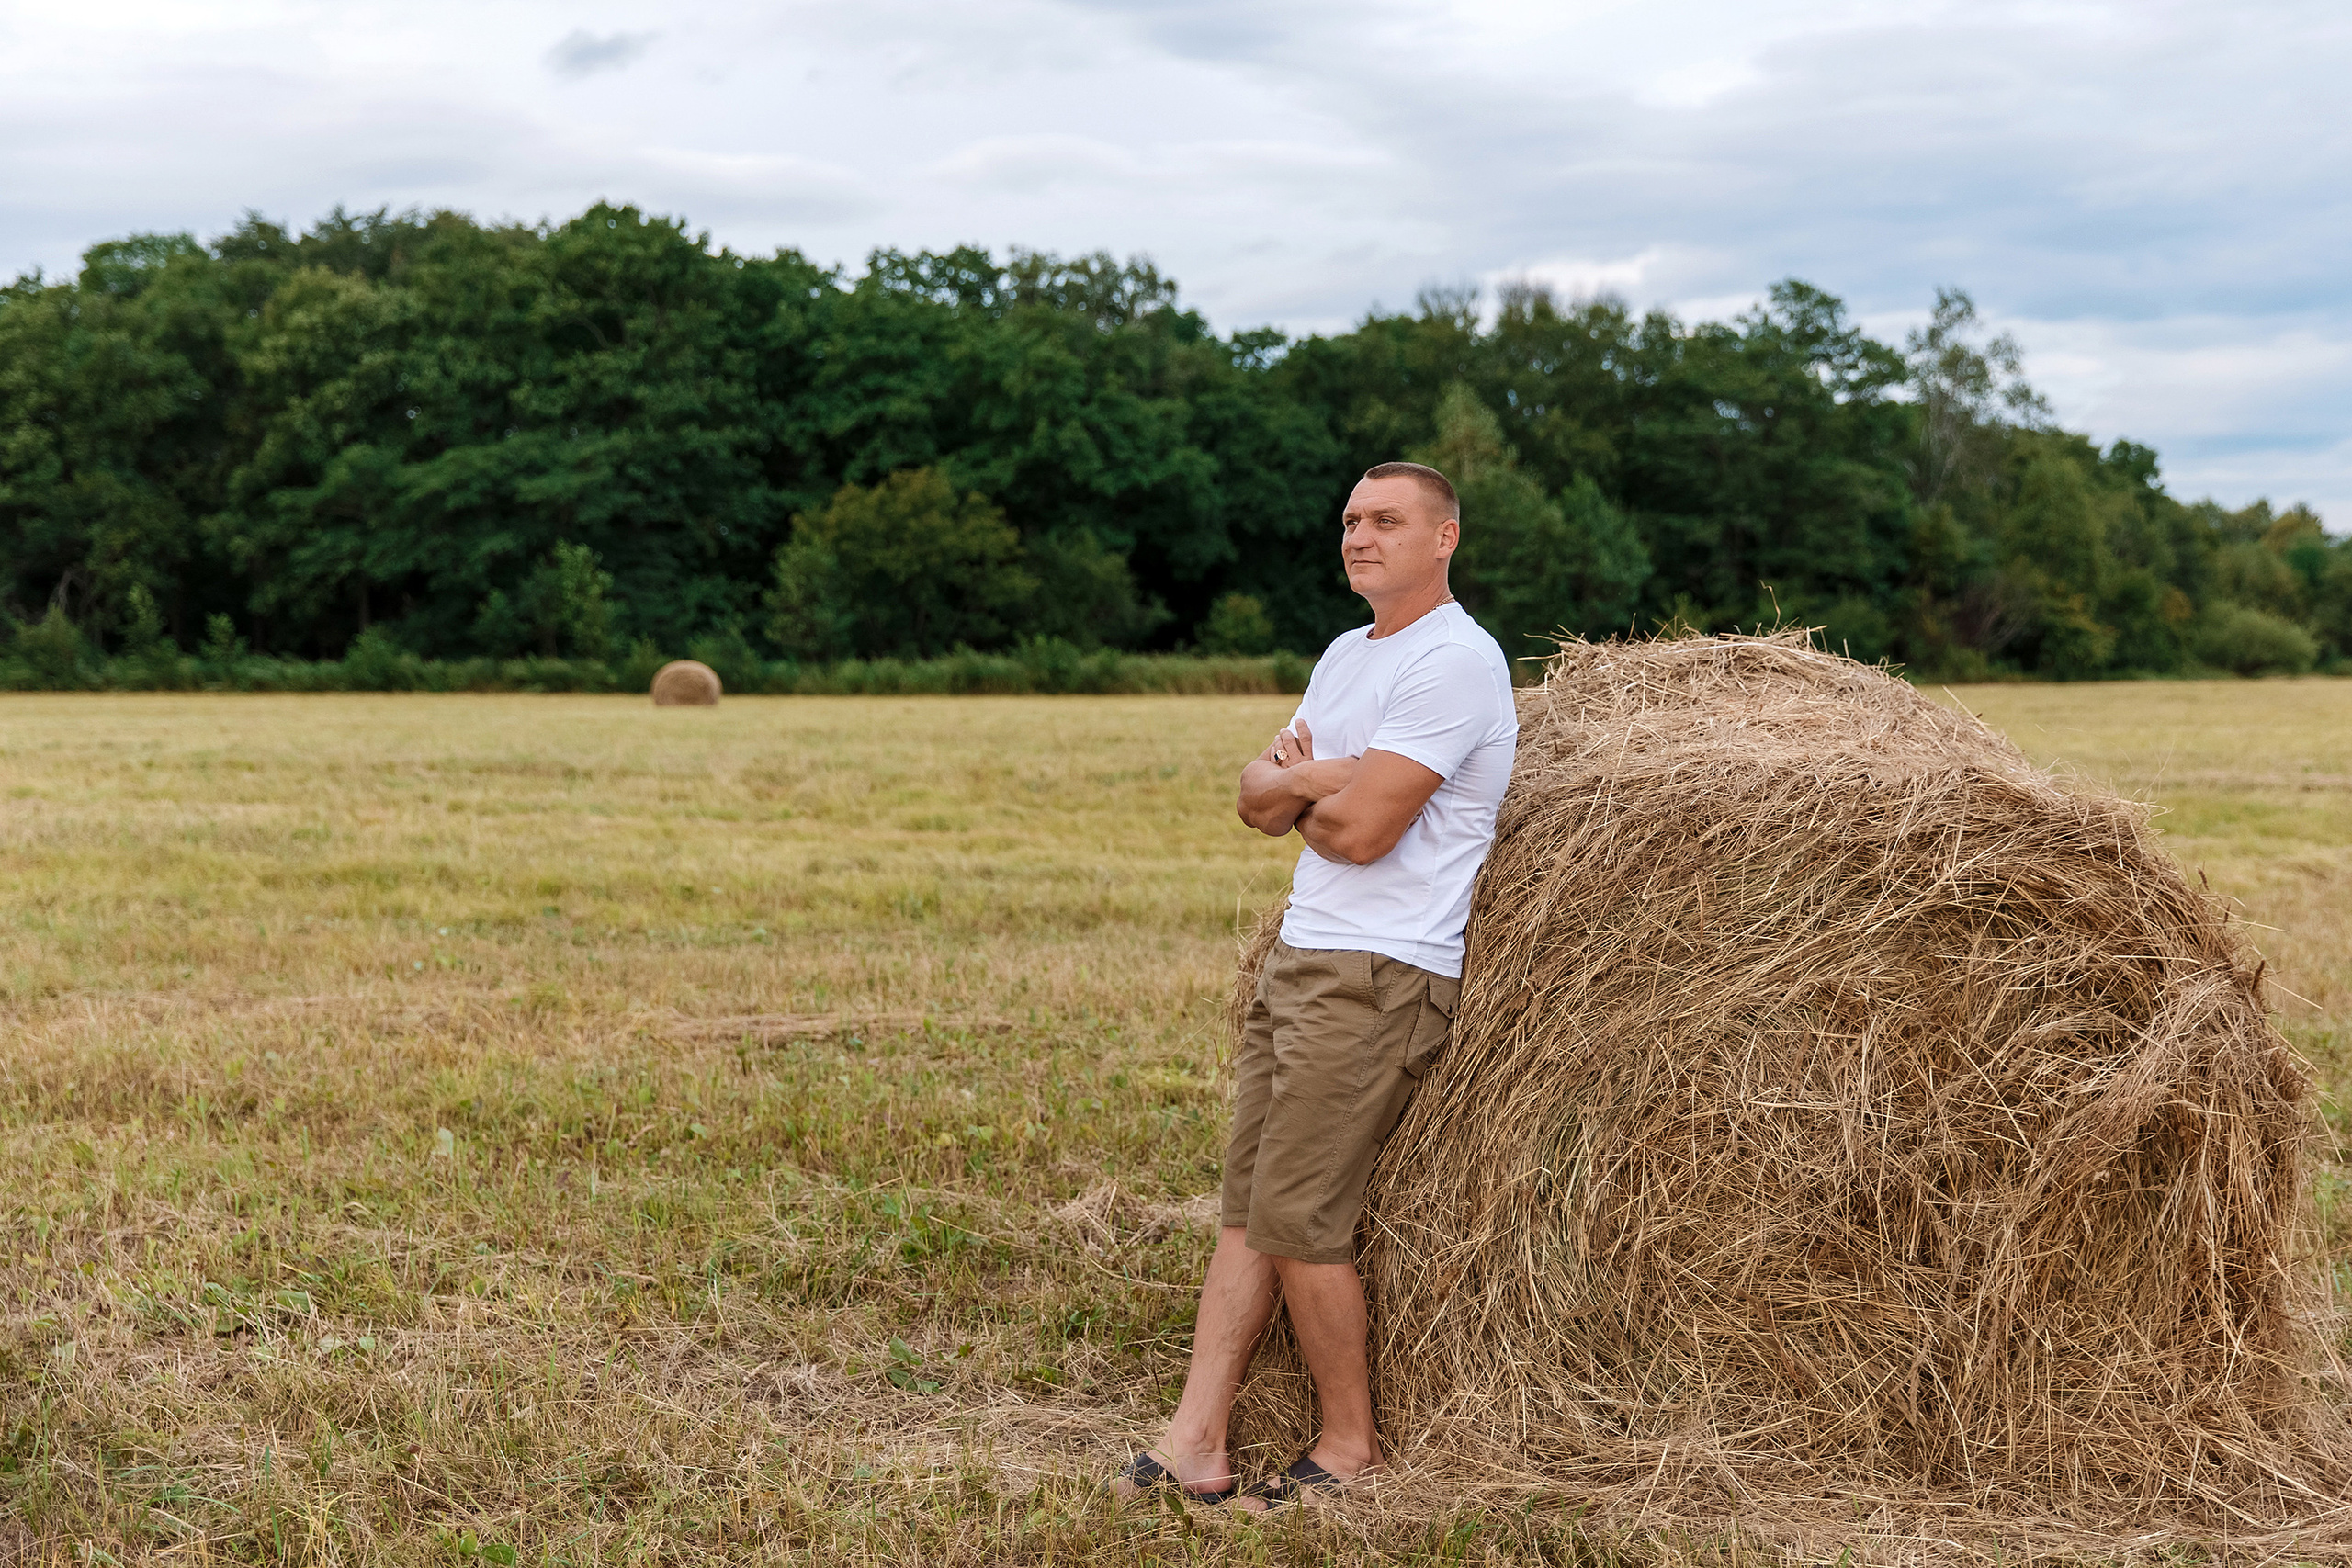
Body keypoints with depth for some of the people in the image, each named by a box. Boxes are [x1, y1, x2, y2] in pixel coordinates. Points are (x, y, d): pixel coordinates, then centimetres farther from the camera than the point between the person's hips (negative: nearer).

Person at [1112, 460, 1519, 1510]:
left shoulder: (1455, 658, -12)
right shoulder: (1346, 653, 18)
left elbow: (1361, 827, -20)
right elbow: (1258, 798, 13)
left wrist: (1299, 801, 1)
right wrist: (1310, 775, -9)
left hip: (1381, 975, -9)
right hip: (1301, 955, 9)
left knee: (1297, 1217, -7)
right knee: (1246, 1208, 5)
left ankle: (1351, 1443, 9)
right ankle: (1194, 1445, 7)